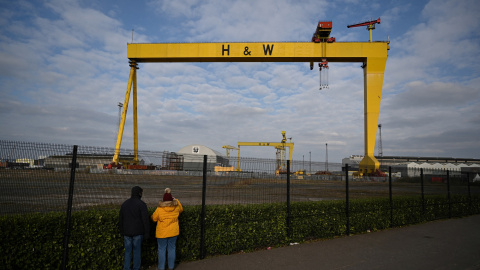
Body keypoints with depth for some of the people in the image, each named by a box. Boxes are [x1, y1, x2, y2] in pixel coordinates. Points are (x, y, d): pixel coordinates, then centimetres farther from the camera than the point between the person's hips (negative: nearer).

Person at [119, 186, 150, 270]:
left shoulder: (125, 204, 6)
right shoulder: (141, 204, -11)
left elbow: (120, 219, 12)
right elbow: (145, 220, -14)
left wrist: (122, 232, 20)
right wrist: (146, 233, -7)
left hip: (127, 232, 4)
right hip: (138, 232, -4)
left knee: (127, 252, 12)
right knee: (137, 251, 7)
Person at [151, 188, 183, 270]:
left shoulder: (159, 209, -13)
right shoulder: (176, 207, -5)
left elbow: (154, 218, 1)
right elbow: (181, 209, 19)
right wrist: (176, 200, 18)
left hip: (162, 233, -3)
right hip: (173, 232, 3)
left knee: (162, 250, 9)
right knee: (171, 249, 13)